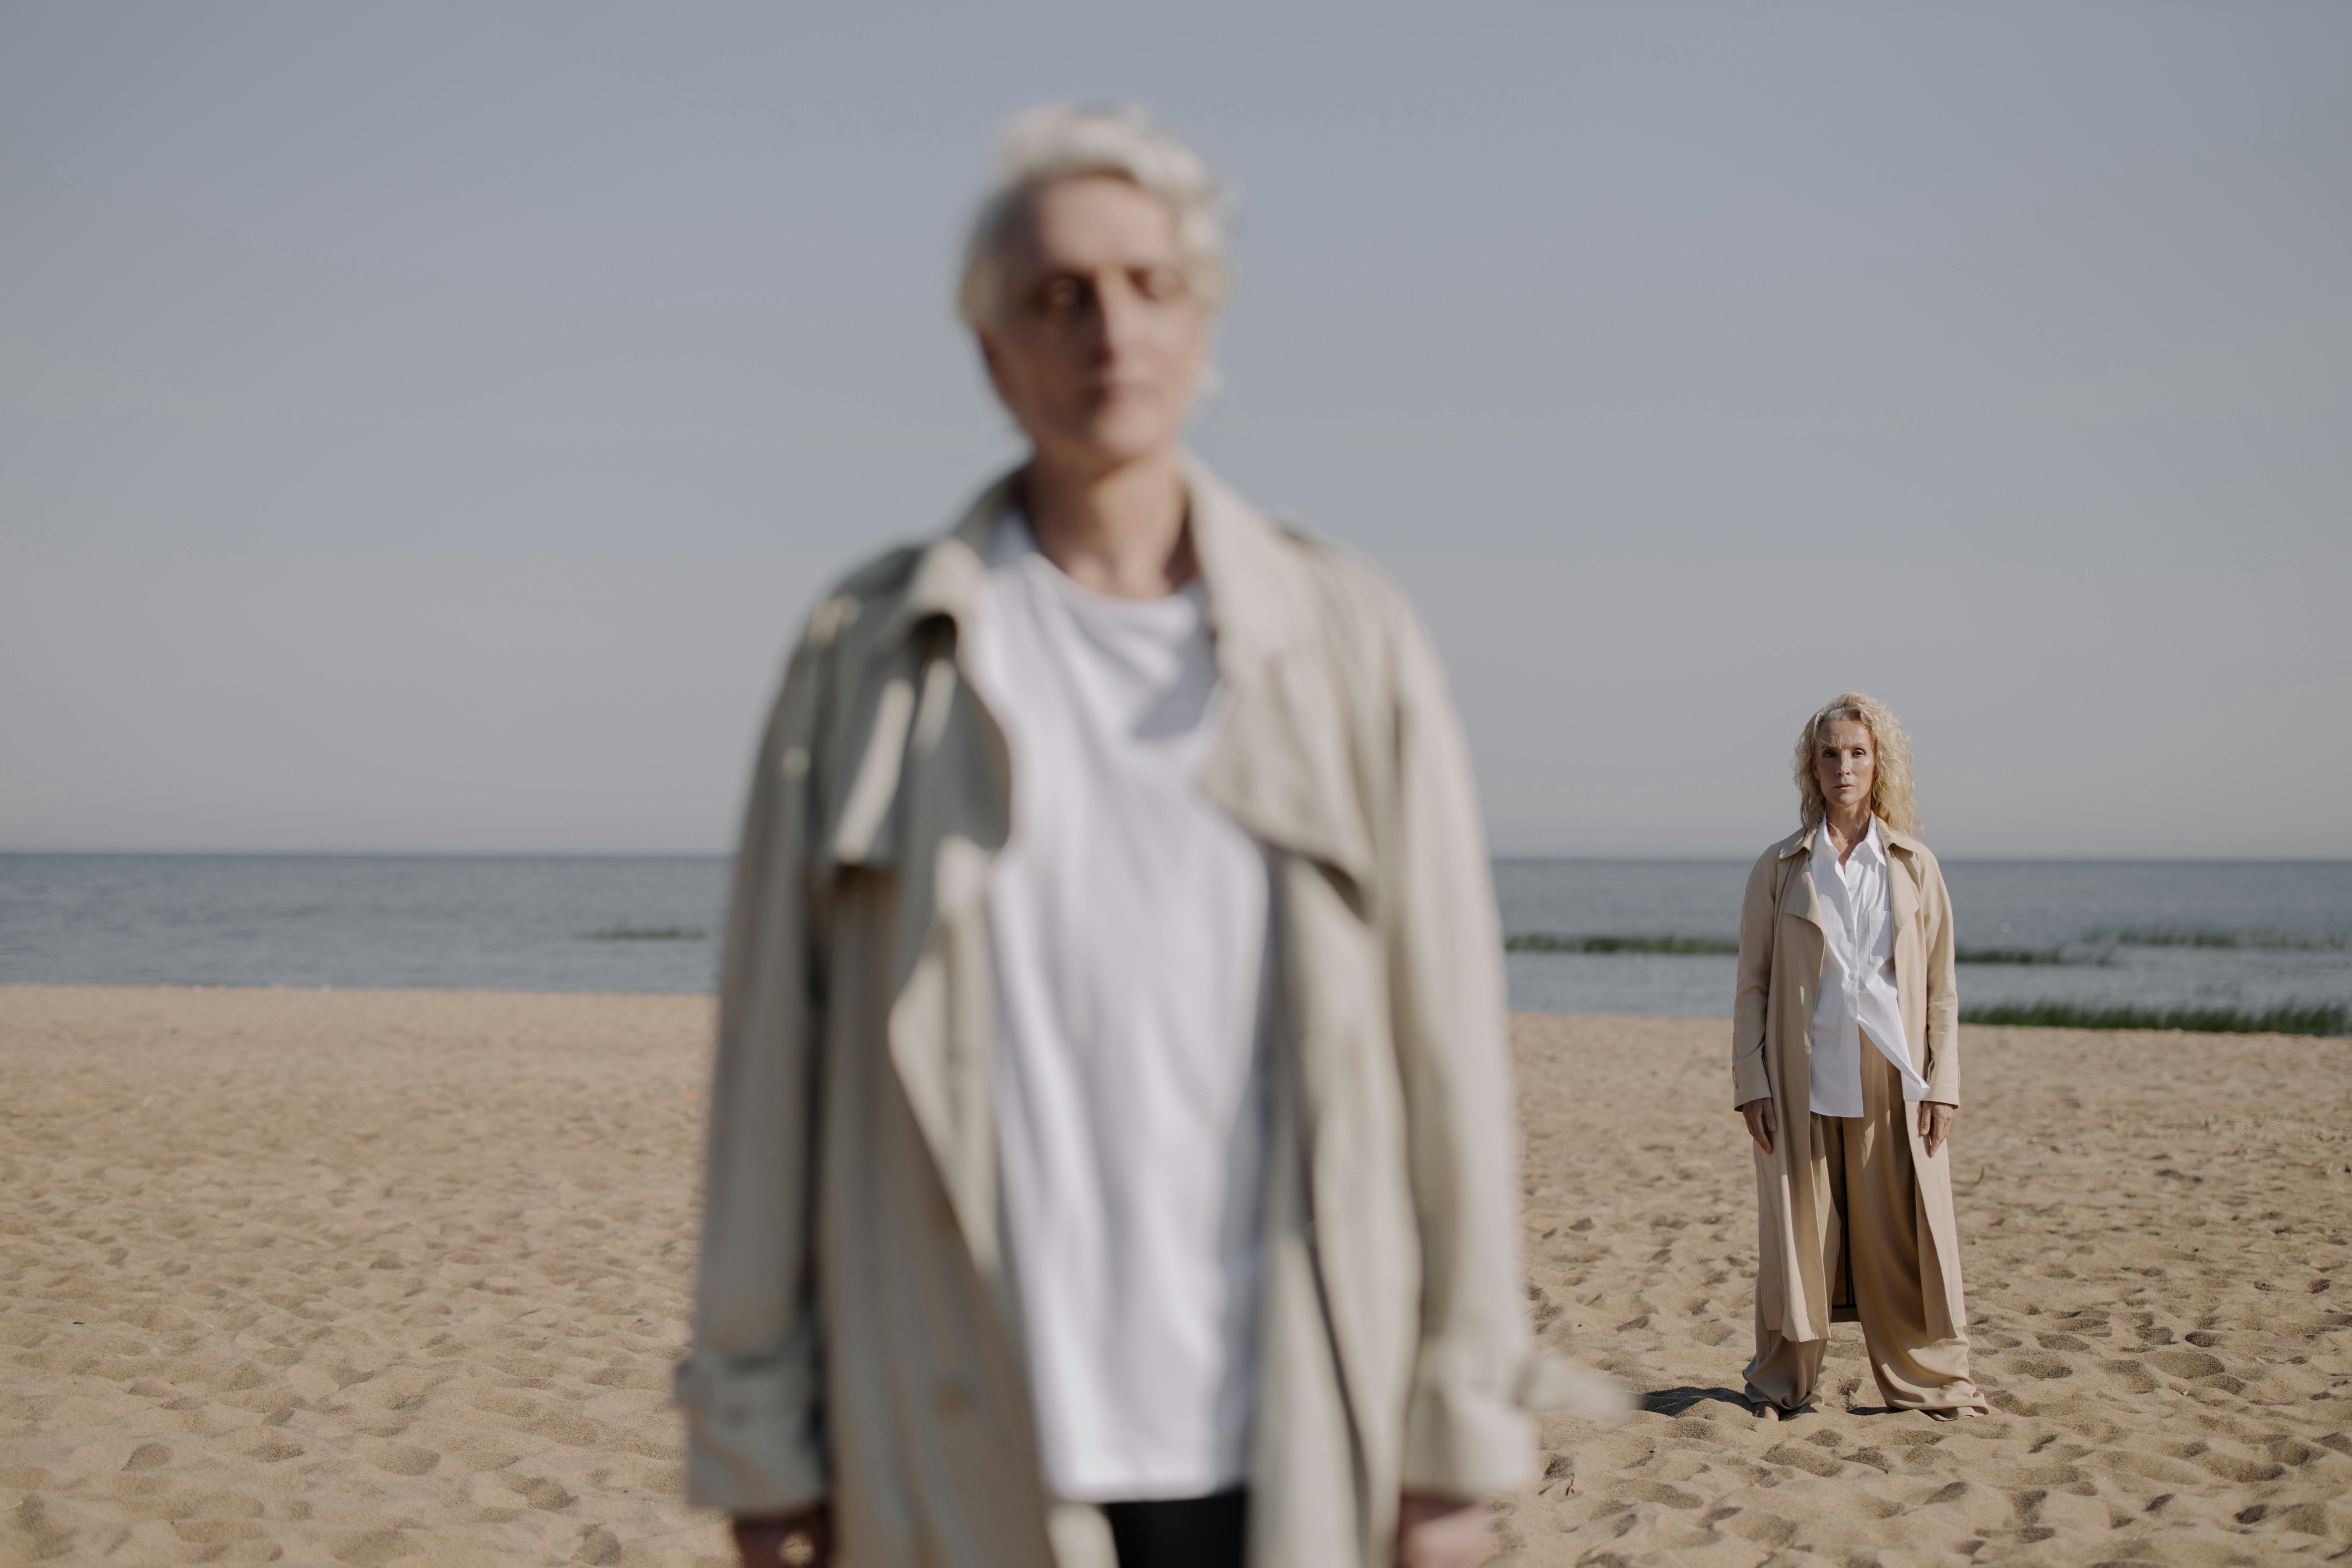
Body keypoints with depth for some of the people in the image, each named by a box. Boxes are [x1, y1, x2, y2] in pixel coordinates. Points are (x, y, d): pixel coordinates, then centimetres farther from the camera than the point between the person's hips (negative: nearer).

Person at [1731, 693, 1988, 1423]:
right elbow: (1753, 983, 4)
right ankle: (1782, 1384, 17)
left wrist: (1942, 1082, -1)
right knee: (1799, 1229, 3)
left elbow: (1941, 986, 8)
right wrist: (1752, 1084, -4)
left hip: (1891, 1079, 1)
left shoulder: (1915, 867, 7)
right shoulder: (1780, 868, 5)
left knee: (1903, 1232, 2)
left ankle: (1927, 1378, 16)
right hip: (1802, 1079, 0)